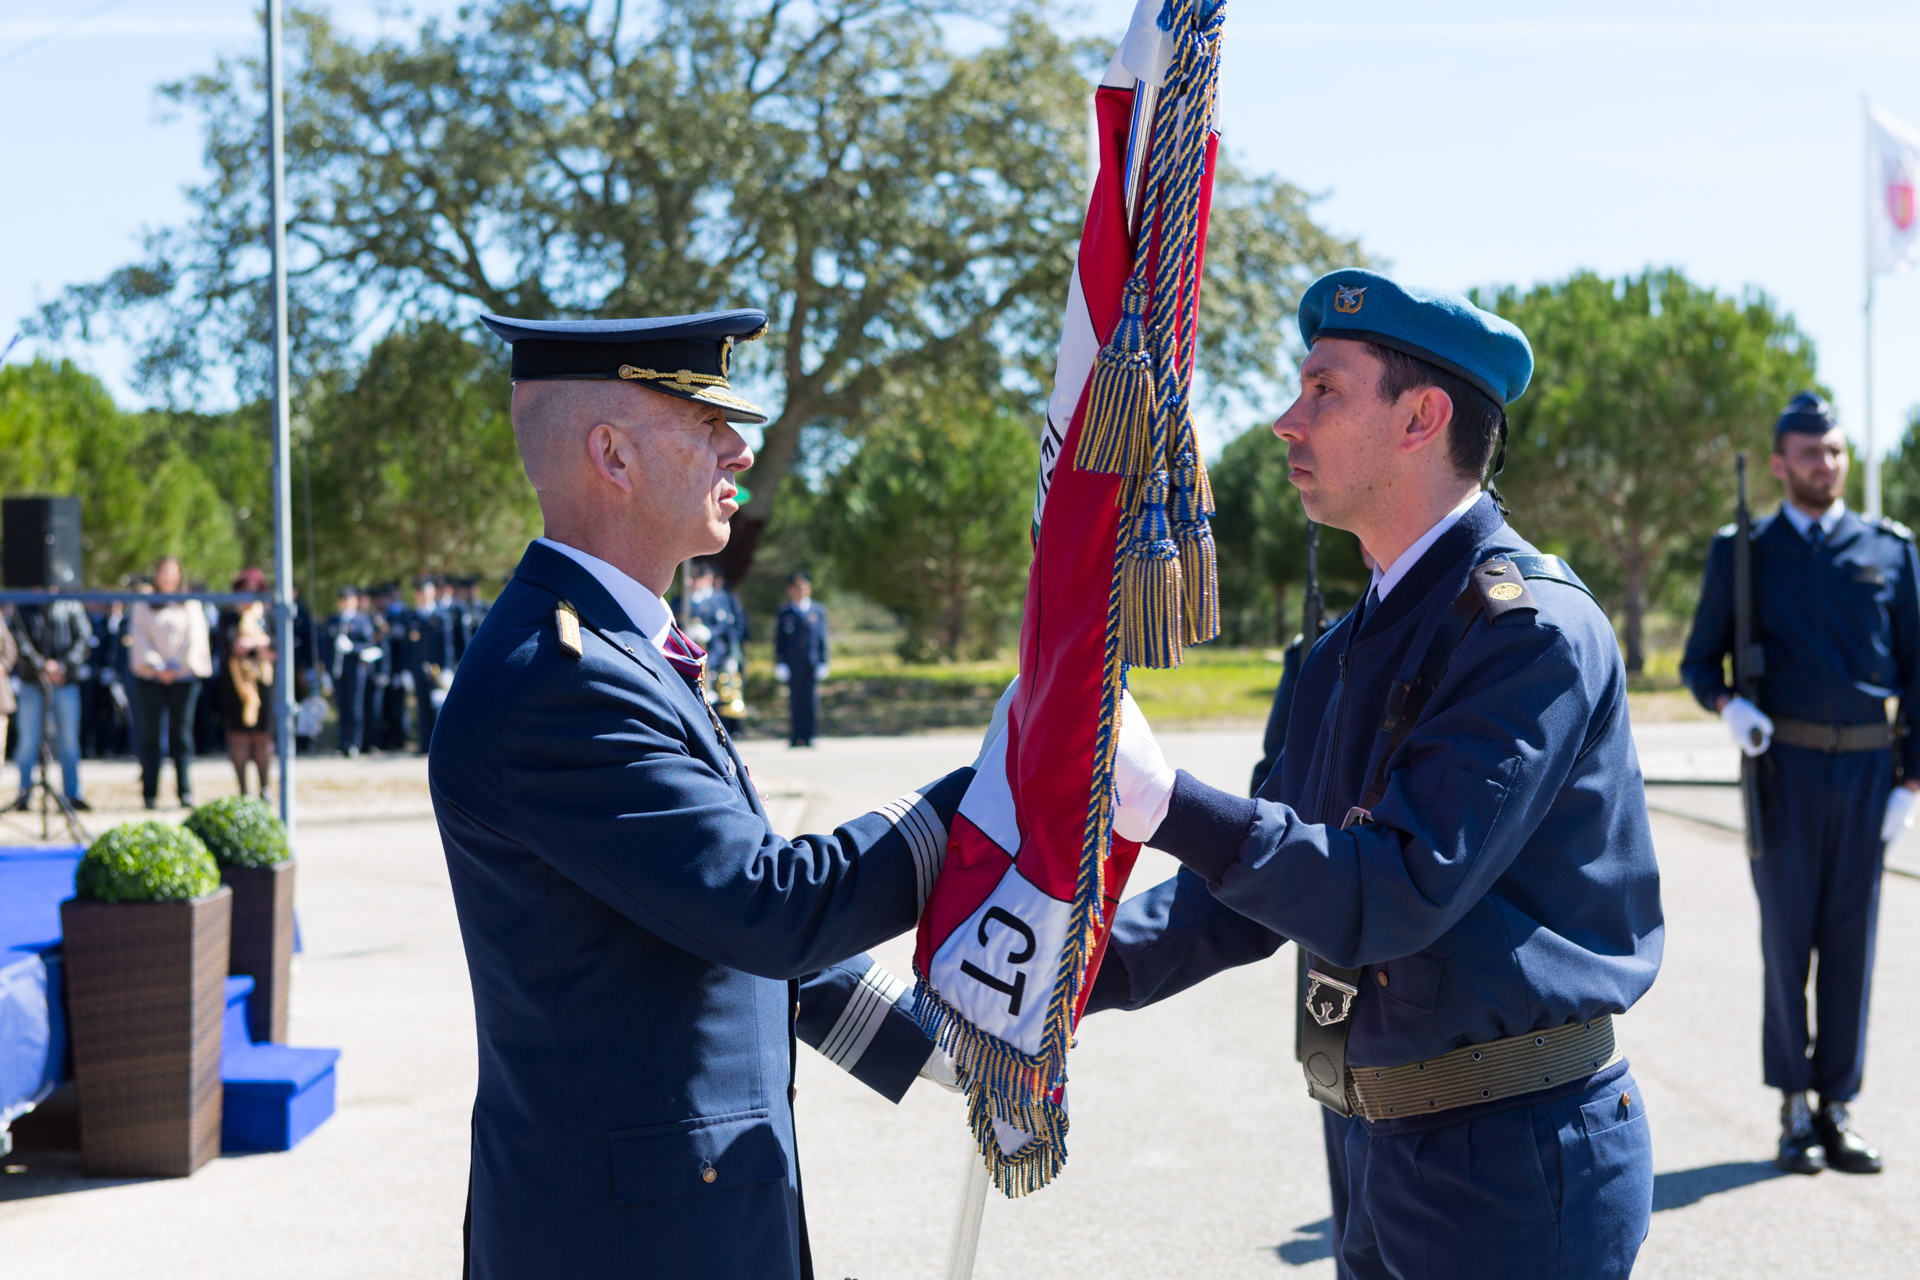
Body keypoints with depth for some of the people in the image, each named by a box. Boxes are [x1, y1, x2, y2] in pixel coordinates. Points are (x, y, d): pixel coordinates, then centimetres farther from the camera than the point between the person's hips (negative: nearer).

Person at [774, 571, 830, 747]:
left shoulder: (818, 612, 10)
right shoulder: (783, 613, 7)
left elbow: (823, 639, 10)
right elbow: (779, 640, 7)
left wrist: (823, 661, 3)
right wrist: (780, 663, 0)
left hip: (812, 665, 1)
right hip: (792, 665, -1)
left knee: (811, 701, -2)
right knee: (795, 701, -2)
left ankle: (809, 737, 4)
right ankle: (795, 737, 1)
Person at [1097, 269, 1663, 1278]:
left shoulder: (1528, 626, -17)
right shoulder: (1357, 645, 11)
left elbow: (1399, 894, -24)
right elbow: (1267, 874, 12)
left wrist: (1161, 801, -30)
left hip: (1516, 1166, -8)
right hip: (1385, 1153, 8)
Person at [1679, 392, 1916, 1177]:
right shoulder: (1742, 553, 5)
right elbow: (1699, 661, 8)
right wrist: (1728, 705, -15)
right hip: (1785, 766, -1)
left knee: (1851, 941, 4)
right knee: (1788, 938, 0)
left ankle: (1836, 1111, 12)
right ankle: (1795, 1112, 10)